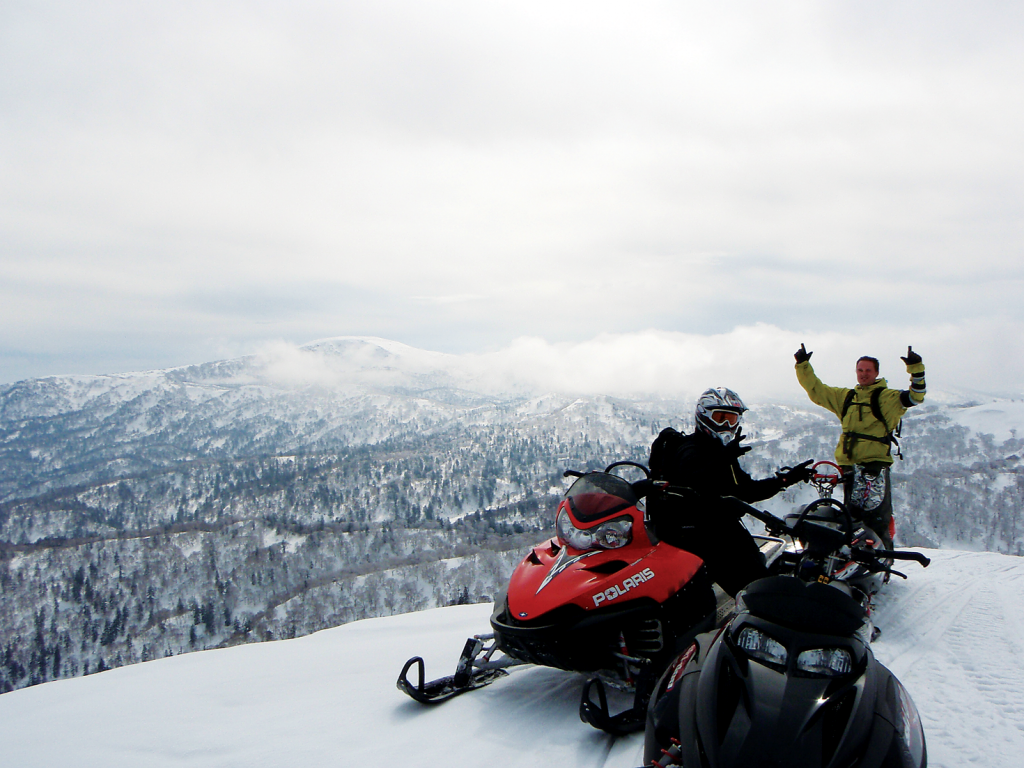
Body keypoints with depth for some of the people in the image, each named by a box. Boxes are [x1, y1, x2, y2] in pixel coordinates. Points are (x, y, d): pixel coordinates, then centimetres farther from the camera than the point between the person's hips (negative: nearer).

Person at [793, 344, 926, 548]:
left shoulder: (888, 397, 4)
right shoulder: (845, 396, 18)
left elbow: (915, 397, -9)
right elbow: (815, 390, 22)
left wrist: (916, 369, -21)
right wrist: (803, 365, 15)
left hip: (875, 463, -5)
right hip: (848, 464, 5)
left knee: (877, 518, -8)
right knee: (851, 516, 10)